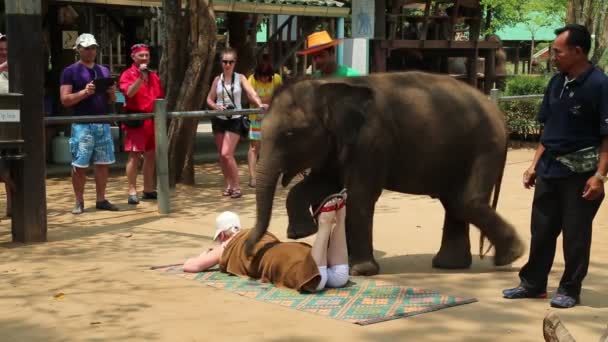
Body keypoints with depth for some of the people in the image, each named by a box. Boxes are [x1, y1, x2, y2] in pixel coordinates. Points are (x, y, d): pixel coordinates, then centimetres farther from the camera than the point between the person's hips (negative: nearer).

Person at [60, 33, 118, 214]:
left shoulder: (104, 71, 16)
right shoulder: (70, 71, 0)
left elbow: (111, 100, 20)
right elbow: (65, 100, -7)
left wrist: (112, 92, -3)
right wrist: (84, 92, -21)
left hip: (103, 123, 5)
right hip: (82, 124, -5)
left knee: (103, 162, 6)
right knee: (79, 164, -4)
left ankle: (101, 200, 14)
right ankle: (79, 202, 5)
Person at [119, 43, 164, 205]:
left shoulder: (154, 76, 14)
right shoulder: (128, 74, -5)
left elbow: (160, 97, 20)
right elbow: (129, 92, -22)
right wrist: (141, 77, -30)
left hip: (152, 120, 7)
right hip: (136, 120, -7)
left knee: (150, 155, 10)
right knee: (134, 155, -8)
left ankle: (149, 190, 19)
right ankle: (132, 192, -7)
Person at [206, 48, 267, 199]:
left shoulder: (240, 78, -3)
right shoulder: (217, 80, 5)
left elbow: (252, 93, -17)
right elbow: (209, 99, 9)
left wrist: (260, 104, -37)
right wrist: (216, 106, -13)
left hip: (235, 120, -4)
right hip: (219, 120, 4)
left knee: (227, 154, -13)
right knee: (222, 155, 7)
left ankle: (236, 187, -2)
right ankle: (229, 185, 20)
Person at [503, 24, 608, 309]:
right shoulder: (556, 83, 8)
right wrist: (535, 165, 13)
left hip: (580, 173, -7)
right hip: (550, 170, 7)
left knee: (575, 234, 4)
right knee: (541, 230, 13)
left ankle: (570, 289, 16)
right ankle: (533, 283, 25)